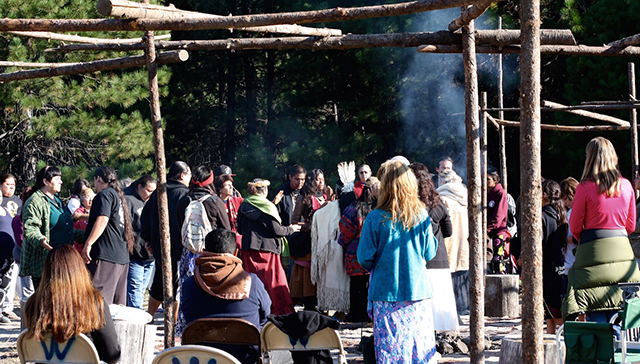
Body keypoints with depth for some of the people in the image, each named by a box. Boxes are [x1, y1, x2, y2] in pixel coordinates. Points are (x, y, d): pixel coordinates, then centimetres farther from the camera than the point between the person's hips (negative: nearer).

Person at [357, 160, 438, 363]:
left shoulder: (376, 218, -10)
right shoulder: (421, 216, -2)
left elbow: (365, 258, -6)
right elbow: (429, 254, 7)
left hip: (387, 291, -2)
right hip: (418, 291, 2)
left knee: (390, 347, 3)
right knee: (421, 345, 6)